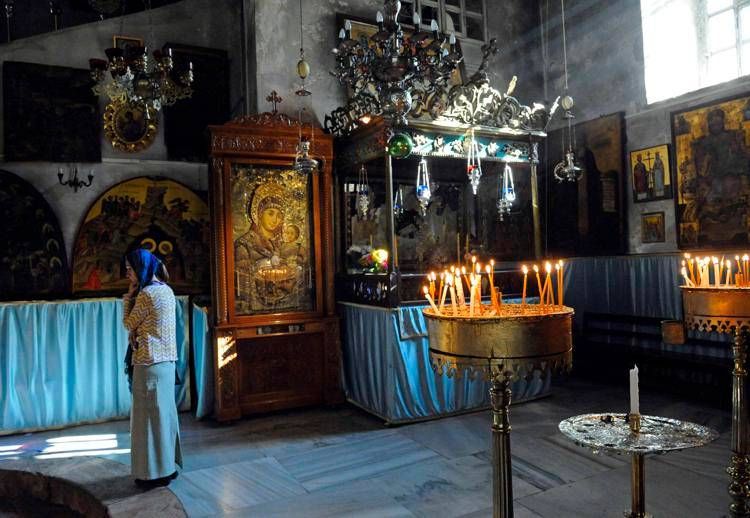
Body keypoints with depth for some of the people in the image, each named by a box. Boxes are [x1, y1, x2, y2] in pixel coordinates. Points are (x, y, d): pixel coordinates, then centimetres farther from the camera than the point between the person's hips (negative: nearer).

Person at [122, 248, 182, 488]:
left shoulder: (146, 294, -16)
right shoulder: (166, 290, 10)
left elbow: (129, 324, -3)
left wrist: (129, 295, 2)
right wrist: (134, 294, 10)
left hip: (149, 363, -9)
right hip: (167, 361, 9)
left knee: (150, 415, 1)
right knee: (165, 412, 15)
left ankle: (156, 472, 11)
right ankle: (169, 465, 26)